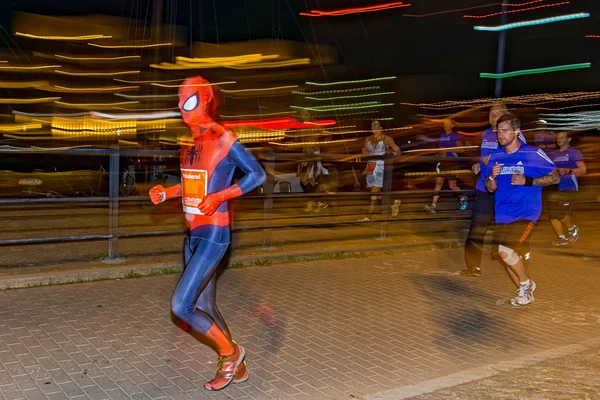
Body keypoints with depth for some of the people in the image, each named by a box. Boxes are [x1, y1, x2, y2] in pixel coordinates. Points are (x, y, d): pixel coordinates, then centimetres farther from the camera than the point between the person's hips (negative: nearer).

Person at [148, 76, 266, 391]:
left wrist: (218, 197, -20)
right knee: (204, 306, 14)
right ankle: (235, 368, 31)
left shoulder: (224, 140, -13)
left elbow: (258, 175, -11)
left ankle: (230, 351, 12)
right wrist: (165, 193, 3)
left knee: (180, 306, -12)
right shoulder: (189, 141, 10)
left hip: (213, 234, -9)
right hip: (193, 233, 9)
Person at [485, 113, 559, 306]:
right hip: (502, 215, 6)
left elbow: (555, 177, -5)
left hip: (526, 213, -6)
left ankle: (525, 284, 7)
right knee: (504, 255, 10)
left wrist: (527, 181, -17)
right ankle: (526, 291, 33)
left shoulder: (534, 154, -9)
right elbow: (490, 189, 10)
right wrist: (492, 177, -13)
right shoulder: (495, 158, 6)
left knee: (505, 251, -21)